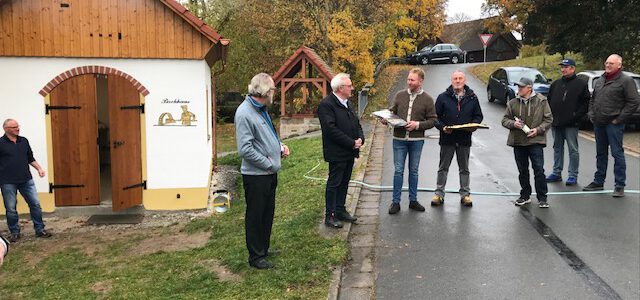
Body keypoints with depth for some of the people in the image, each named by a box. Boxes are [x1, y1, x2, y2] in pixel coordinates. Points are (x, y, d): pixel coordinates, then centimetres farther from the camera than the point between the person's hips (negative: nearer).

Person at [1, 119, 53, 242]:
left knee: (35, 204, 3)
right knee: (11, 209, 4)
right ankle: (15, 233, 18)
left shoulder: (24, 141, 11)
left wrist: (39, 168, 7)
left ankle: (40, 230, 13)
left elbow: (30, 158, 19)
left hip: (26, 180, 4)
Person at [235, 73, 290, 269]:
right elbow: (245, 149, -25)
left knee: (268, 213, 20)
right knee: (255, 216, 4)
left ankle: (264, 248, 36)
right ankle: (256, 257, 17)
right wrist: (268, 163, -17)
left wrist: (280, 146, 7)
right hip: (255, 175, -9)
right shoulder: (244, 113, -21)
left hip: (269, 173, 9)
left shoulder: (262, 109, 9)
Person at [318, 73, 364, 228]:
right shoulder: (326, 104, -15)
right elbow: (331, 129, -22)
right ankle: (329, 216, 8)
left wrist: (360, 139, -2)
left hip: (350, 151, 9)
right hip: (337, 153, -8)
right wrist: (352, 143, -19)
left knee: (344, 183, 15)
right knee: (333, 184, 0)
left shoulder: (347, 103, 14)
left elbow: (356, 123, 19)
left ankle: (340, 211, 26)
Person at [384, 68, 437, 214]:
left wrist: (417, 124, -16)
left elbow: (432, 120, -1)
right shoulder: (400, 95, 4)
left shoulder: (427, 99, -1)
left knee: (414, 171, 11)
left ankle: (413, 200, 23)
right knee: (398, 171, 3)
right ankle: (395, 202, 11)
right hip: (399, 139, 1)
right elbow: (392, 112, 13)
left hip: (416, 140, -1)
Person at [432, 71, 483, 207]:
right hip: (447, 138, -1)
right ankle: (439, 193, 16)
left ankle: (465, 194, 20)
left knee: (464, 169, 11)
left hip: (465, 139, 1)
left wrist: (473, 126, -9)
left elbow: (478, 116, 10)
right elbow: (435, 116, 1)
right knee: (443, 168, 7)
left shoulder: (472, 98, 4)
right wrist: (442, 127, -15)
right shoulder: (443, 97, 0)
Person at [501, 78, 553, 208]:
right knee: (522, 170, 13)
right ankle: (525, 196, 26)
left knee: (539, 170, -4)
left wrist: (538, 129, -12)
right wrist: (513, 124, -12)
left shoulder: (541, 101, -2)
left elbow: (548, 119, 1)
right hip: (518, 141, 3)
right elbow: (505, 120, 9)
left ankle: (542, 198, 5)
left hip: (535, 140, -3)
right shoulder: (512, 103, 5)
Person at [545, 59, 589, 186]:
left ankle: (573, 175, 6)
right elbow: (549, 100, 17)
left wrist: (577, 115, -13)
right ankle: (557, 173, 20)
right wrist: (550, 114, 5)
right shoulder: (556, 84, 13)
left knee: (573, 149, 0)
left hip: (571, 124, -6)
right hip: (556, 123, 6)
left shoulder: (581, 84, -2)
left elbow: (586, 103, -5)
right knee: (557, 148, 12)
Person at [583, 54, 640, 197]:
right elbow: (592, 99, 24)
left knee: (617, 153, -5)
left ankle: (619, 186, 0)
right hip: (599, 124, 7)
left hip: (613, 124, -7)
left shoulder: (626, 81, -7)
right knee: (600, 153, 15)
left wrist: (619, 118, -13)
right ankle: (598, 182, 24)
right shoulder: (599, 81, 15)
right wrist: (591, 114, 11)